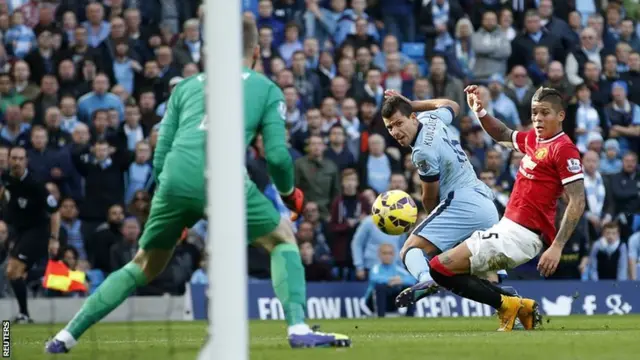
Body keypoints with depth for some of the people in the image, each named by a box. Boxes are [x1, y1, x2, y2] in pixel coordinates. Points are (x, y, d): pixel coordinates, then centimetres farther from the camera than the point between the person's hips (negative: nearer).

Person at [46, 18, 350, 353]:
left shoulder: (186, 86, 29)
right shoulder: (267, 89, 20)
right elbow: (277, 155, 9)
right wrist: (289, 194, 28)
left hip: (174, 179, 3)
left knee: (144, 265, 22)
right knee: (283, 239, 18)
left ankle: (67, 335, 20)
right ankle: (298, 329, 0)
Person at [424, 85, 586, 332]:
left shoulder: (564, 149, -13)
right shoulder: (532, 139, 13)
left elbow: (577, 202, -17)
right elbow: (502, 135, 35)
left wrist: (557, 247, -24)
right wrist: (480, 112, 18)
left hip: (520, 235, -10)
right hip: (507, 227, 10)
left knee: (441, 267, -15)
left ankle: (507, 306, -6)